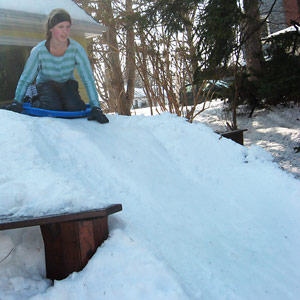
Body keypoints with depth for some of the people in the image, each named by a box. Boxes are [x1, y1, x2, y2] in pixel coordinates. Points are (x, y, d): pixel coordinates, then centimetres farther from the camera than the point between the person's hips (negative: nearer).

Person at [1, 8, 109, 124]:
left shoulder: (76, 49, -25)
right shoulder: (39, 51, -24)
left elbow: (88, 79, -24)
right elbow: (25, 78, -11)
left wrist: (95, 108, -31)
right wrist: (17, 102, -20)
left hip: (67, 84, 1)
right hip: (45, 84, 0)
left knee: (74, 108, -29)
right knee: (52, 107, -31)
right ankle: (34, 103, 2)